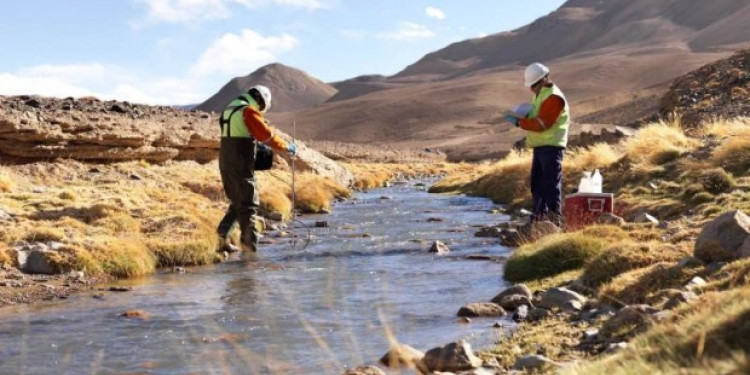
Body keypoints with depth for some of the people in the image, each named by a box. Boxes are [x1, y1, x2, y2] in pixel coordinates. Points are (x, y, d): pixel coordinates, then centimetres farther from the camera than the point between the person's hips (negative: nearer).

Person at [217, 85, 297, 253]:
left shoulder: (231, 109, 17)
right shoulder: (249, 111, -11)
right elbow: (268, 136, -13)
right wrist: (288, 147, -1)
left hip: (225, 163, 9)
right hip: (240, 165, -9)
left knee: (238, 201, 19)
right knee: (249, 203, -5)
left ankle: (223, 239, 16)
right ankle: (249, 245, -8)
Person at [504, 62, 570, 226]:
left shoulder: (554, 98, -16)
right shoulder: (539, 95, 16)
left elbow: (542, 124, -22)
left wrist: (520, 121, -19)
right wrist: (520, 117, 1)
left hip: (551, 146, -10)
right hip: (540, 146, 10)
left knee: (551, 184, -10)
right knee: (537, 183, 15)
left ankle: (554, 218, -9)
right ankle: (539, 216, 23)